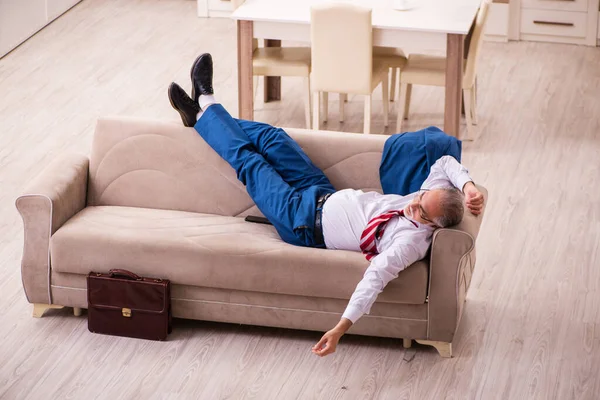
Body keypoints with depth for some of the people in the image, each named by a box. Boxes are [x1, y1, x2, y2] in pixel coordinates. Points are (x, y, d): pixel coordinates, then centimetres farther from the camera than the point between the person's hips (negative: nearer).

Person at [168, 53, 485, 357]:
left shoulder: (411, 241, -36)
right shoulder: (431, 196, -15)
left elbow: (375, 277, -46)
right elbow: (445, 163, -1)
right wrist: (467, 185, -19)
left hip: (304, 223, -7)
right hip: (324, 194, 7)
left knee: (247, 160, 2)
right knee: (270, 136, 12)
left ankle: (204, 114, 30)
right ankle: (206, 106, 36)